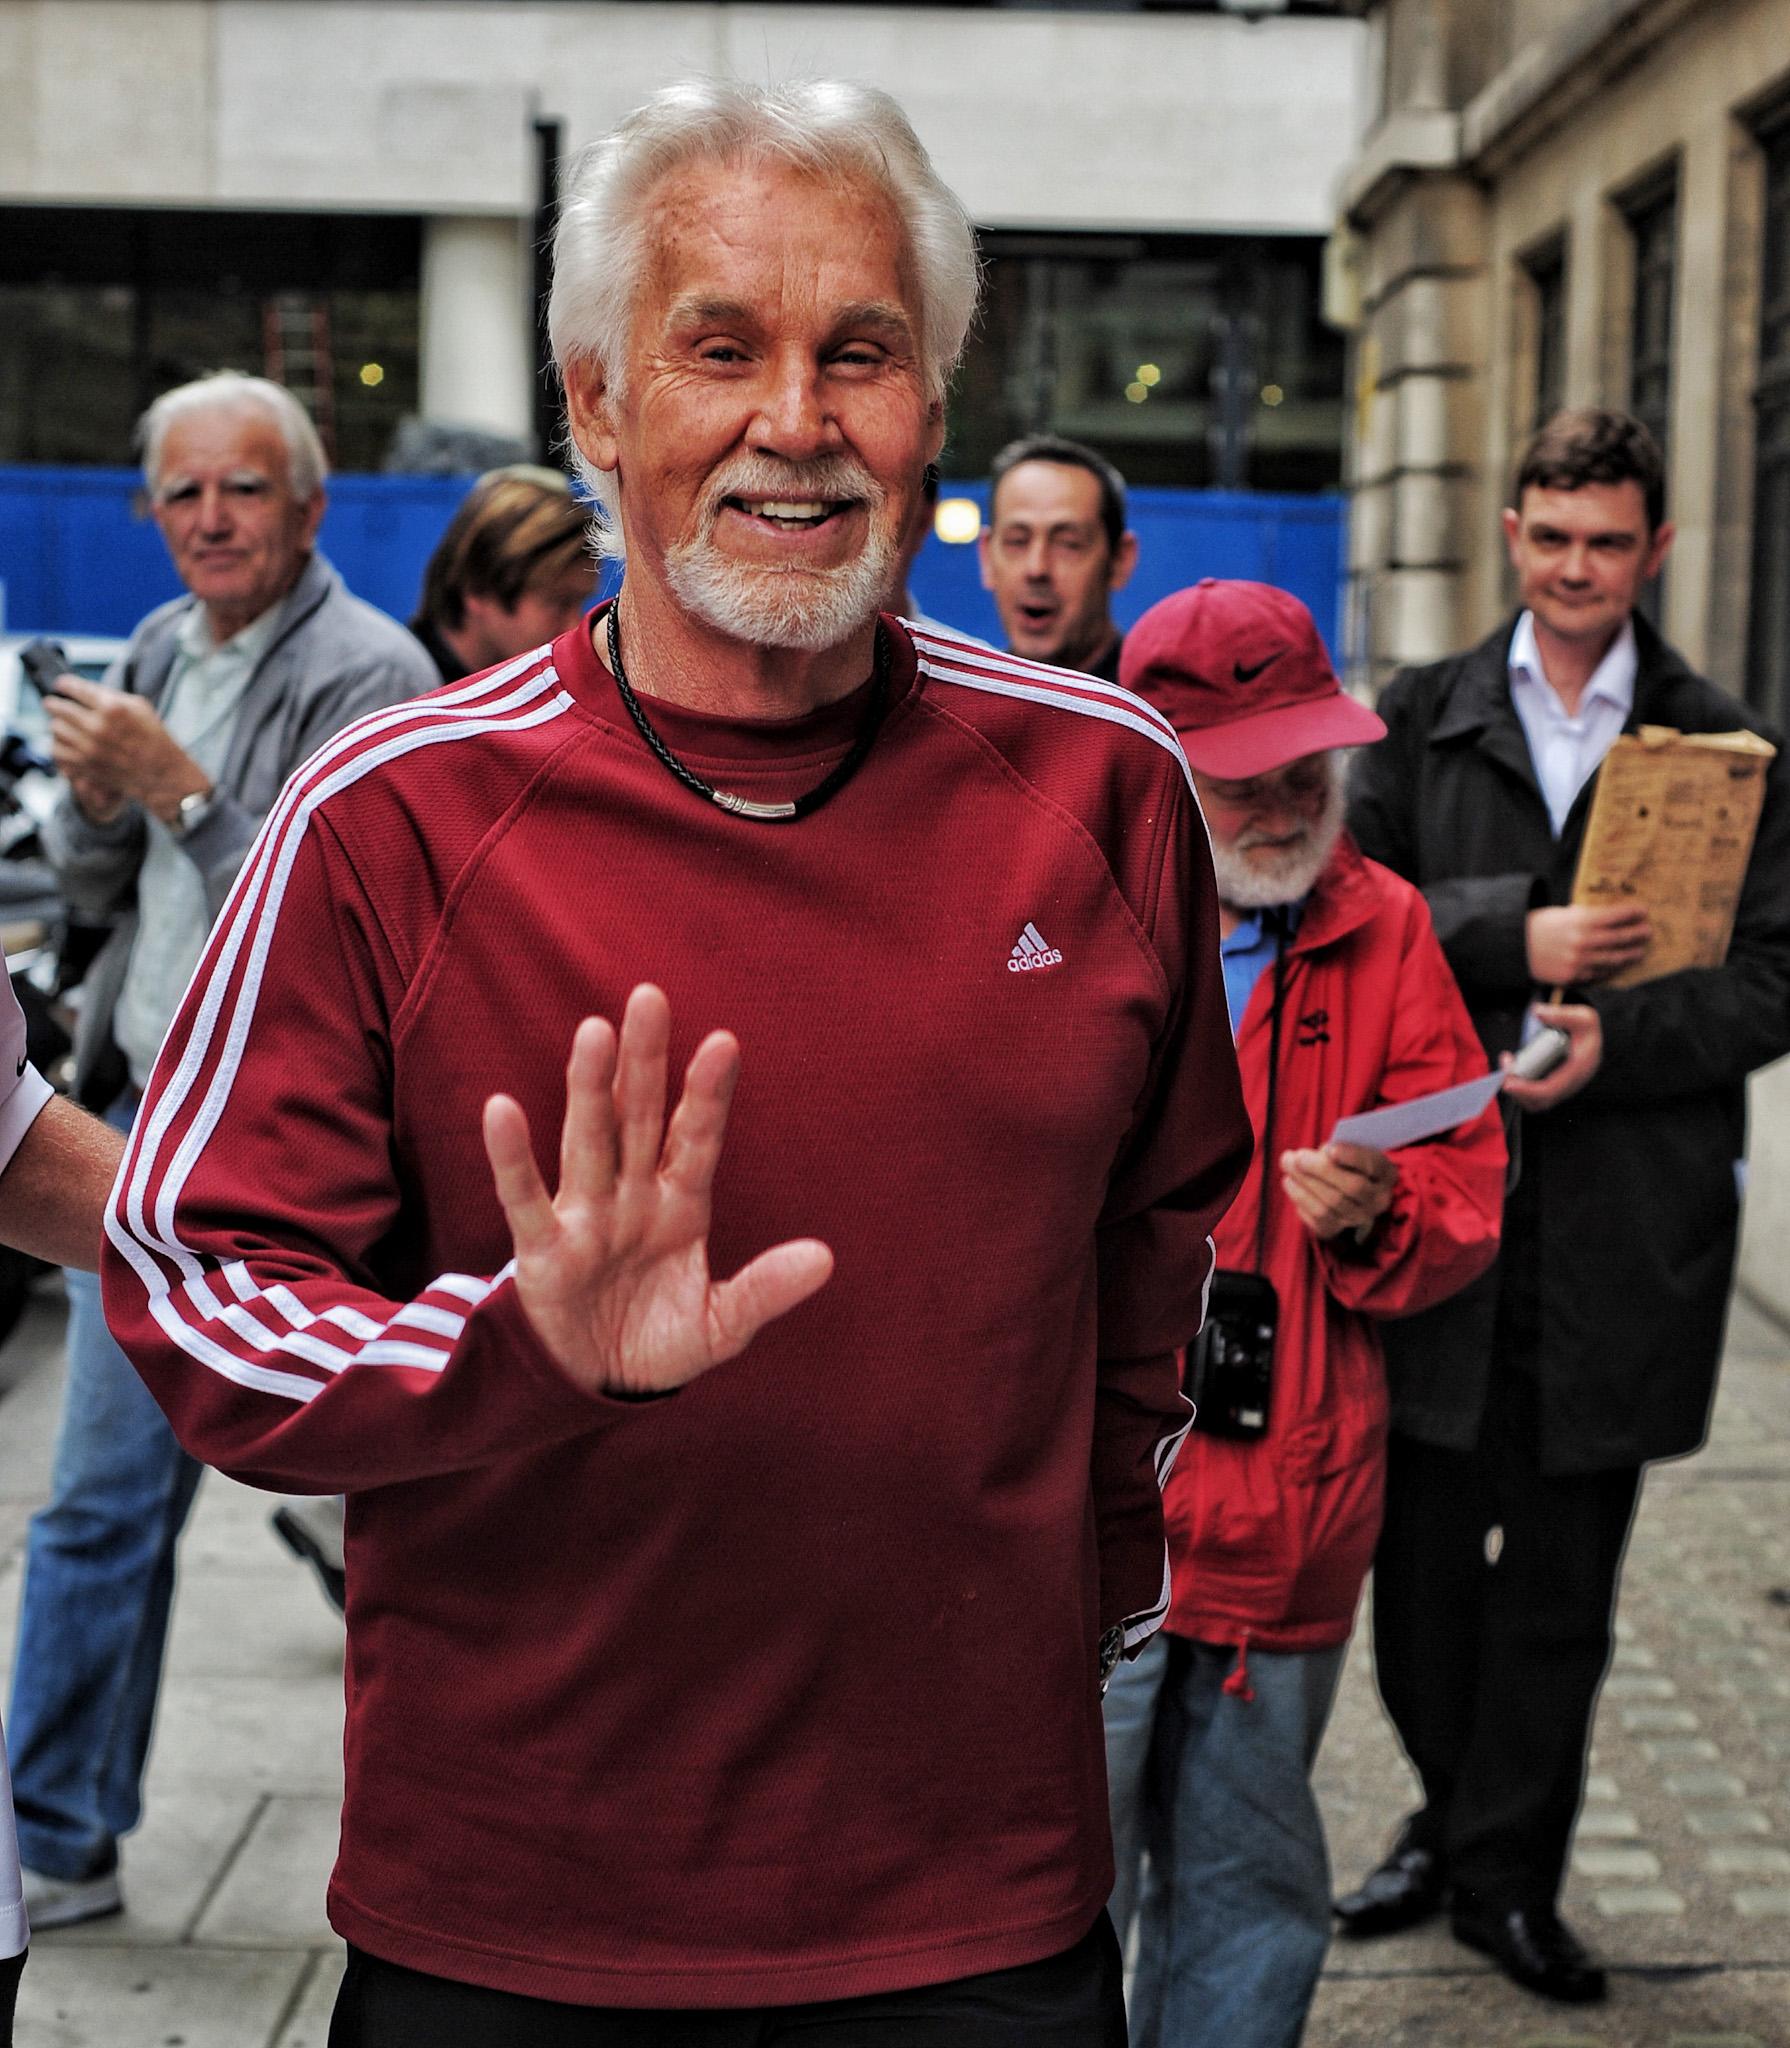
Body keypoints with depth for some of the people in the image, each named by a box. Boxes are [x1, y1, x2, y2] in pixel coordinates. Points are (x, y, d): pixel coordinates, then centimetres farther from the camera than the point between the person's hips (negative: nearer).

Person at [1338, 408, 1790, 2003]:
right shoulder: (1426, 718, 9)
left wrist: (1607, 1046, -15)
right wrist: (1516, 939, -15)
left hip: (1625, 1215, -1)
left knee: (1564, 1569, 7)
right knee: (1425, 1538, 7)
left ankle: (1507, 1869, 21)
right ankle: (1455, 1811, 29)